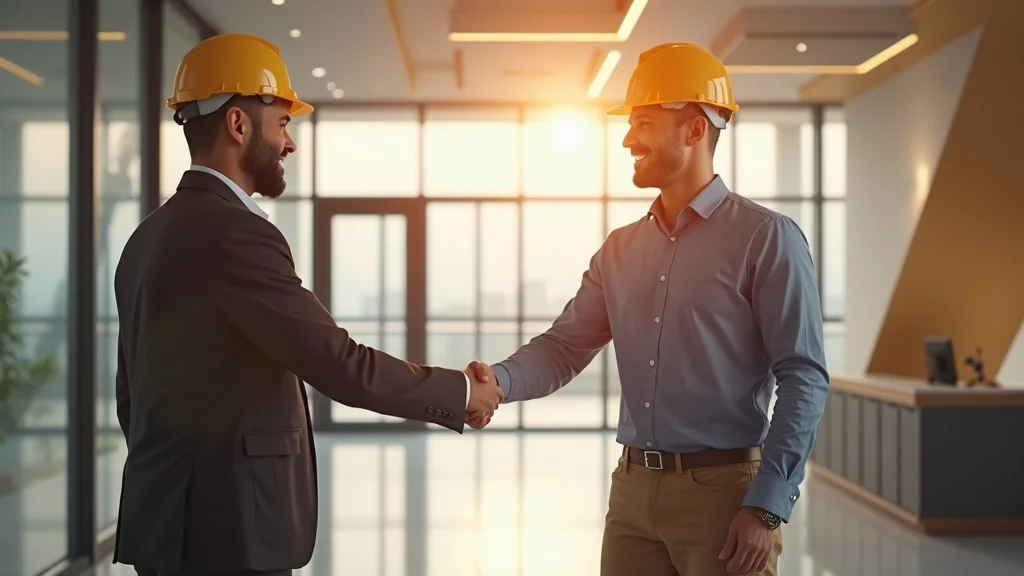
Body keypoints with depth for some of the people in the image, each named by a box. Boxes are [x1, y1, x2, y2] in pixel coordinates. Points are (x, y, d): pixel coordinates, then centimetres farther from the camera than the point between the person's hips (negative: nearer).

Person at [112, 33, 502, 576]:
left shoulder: (149, 237, 12)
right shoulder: (234, 234, -17)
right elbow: (342, 365, -19)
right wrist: (459, 391, -5)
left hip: (172, 518, 9)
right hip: (226, 528, -9)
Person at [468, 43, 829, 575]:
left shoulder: (765, 238, -5)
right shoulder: (621, 249, 13)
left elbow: (803, 380, -10)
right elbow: (566, 345, 10)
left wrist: (766, 509, -16)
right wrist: (500, 381, -12)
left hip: (723, 491, -5)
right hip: (632, 491, 5)